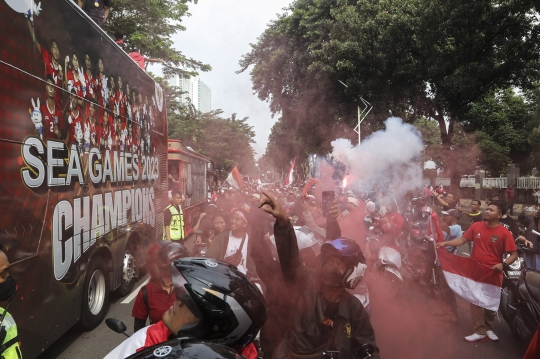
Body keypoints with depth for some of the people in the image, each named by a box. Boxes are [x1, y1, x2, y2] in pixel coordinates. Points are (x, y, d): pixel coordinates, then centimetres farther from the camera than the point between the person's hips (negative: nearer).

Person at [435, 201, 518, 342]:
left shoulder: (505, 233, -13)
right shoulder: (476, 226, -4)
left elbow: (514, 254, -11)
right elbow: (462, 240, 2)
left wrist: (503, 264, -28)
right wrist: (445, 243, -10)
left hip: (493, 272, -2)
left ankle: (489, 328, 35)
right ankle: (480, 331, 11)